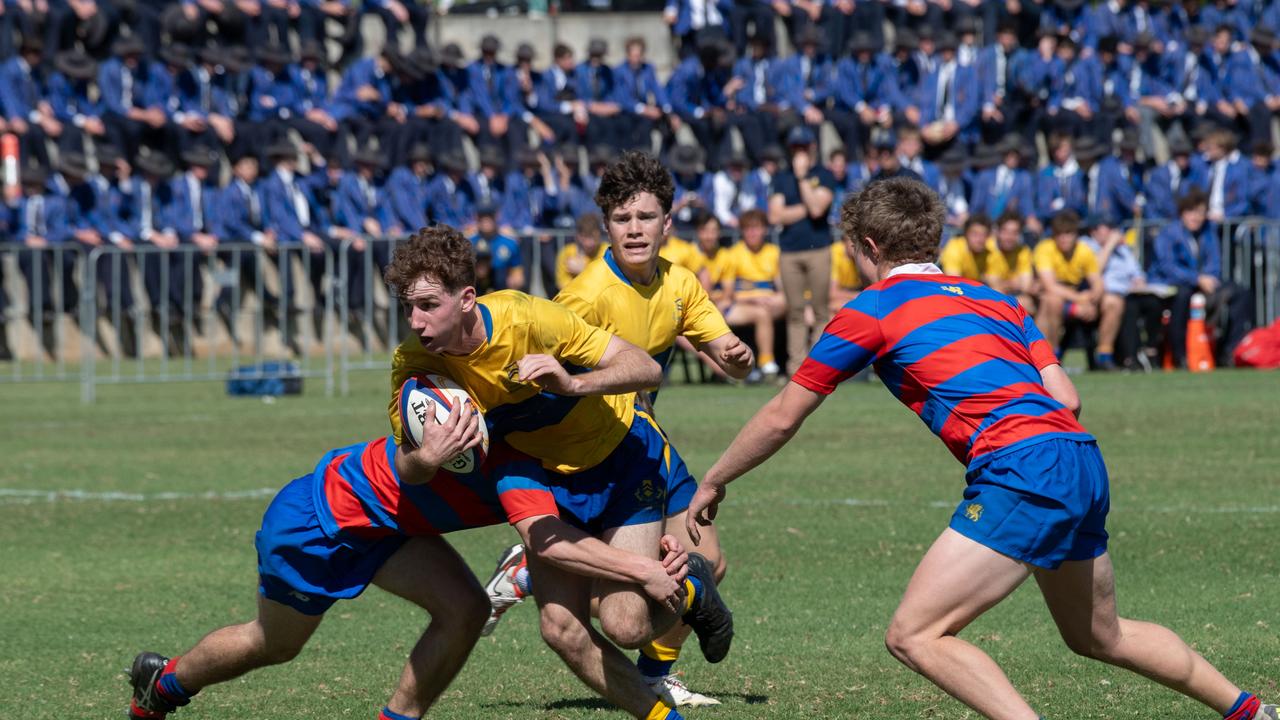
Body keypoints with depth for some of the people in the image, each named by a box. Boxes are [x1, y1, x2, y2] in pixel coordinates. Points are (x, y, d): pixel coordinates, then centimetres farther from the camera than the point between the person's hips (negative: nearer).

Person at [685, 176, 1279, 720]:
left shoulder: (873, 310, 7)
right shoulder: (995, 299, 25)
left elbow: (781, 419, 12)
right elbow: (1066, 398, 16)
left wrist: (711, 485, 25)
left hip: (1023, 473, -8)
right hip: (1083, 463, 8)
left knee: (914, 636, -10)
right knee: (1099, 635, 28)